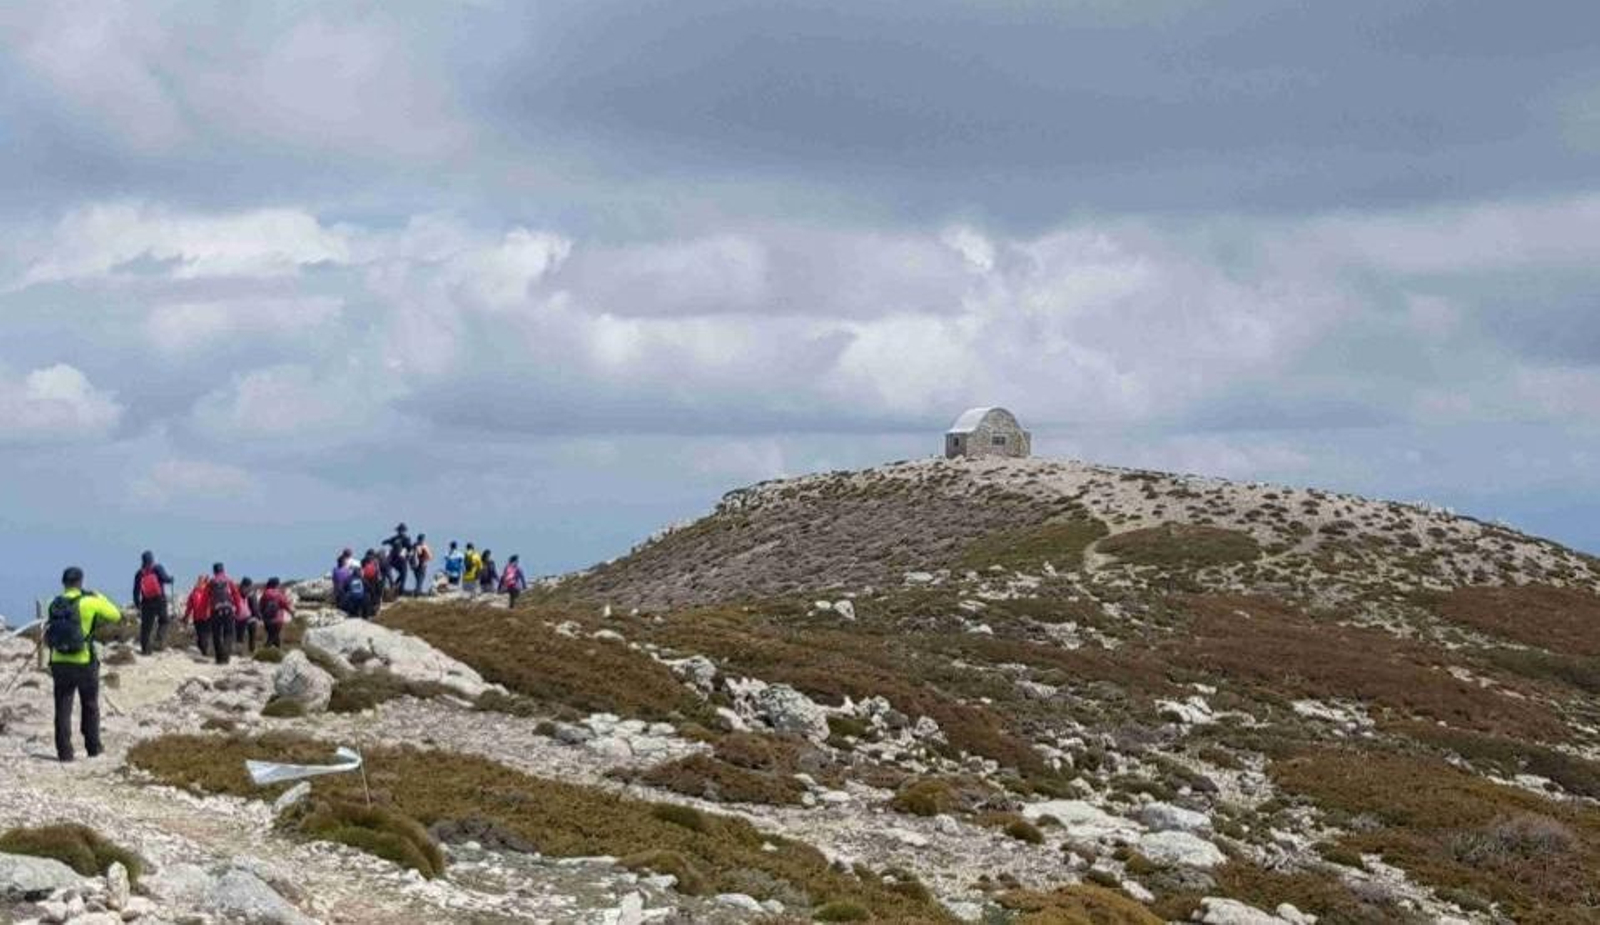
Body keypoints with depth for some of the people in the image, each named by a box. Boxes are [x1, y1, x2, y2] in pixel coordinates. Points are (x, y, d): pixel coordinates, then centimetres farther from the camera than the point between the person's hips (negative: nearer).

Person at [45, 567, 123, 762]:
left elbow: (47, 638, 6)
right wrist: (100, 598, 14)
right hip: (84, 663, -2)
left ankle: (64, 751, 3)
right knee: (90, 707, 15)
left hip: (59, 663, 2)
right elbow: (115, 615, 3)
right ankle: (93, 748, 21)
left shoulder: (55, 605, 1)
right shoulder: (90, 602, -9)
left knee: (63, 709, 7)